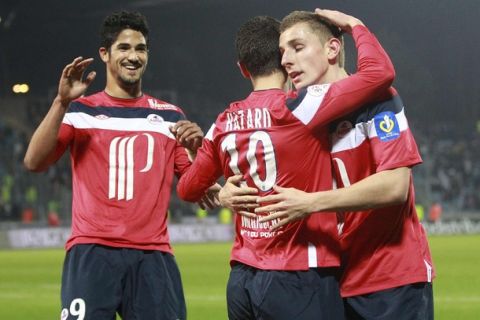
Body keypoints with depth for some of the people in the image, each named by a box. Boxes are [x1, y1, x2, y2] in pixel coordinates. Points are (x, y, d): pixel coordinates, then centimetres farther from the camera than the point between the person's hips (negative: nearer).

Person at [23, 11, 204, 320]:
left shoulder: (170, 116, 15)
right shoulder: (79, 110, 8)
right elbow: (34, 162, -6)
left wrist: (197, 148, -5)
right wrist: (62, 102, -15)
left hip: (153, 256, 2)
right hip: (92, 252, -2)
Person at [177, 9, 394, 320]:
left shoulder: (224, 124, 7)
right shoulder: (295, 108, -11)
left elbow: (188, 189, 21)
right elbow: (380, 72, -15)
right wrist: (355, 25, 2)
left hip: (241, 280, 7)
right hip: (298, 281, -7)